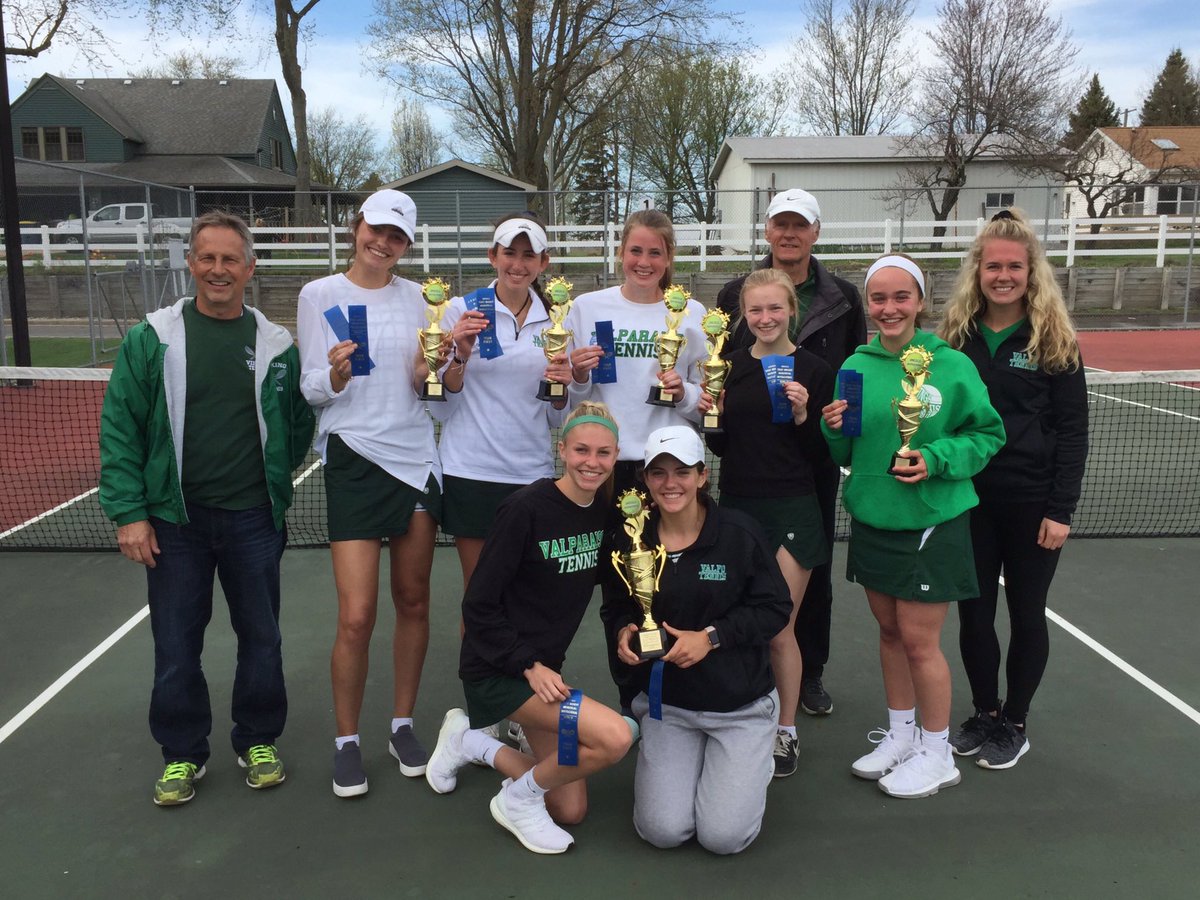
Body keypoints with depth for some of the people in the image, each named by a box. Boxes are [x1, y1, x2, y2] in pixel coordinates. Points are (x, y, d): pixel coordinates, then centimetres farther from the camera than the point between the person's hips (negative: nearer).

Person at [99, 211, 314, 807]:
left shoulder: (277, 345, 2)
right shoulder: (151, 340, -1)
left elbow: (299, 423, 12)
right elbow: (119, 427, -2)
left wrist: (273, 478, 5)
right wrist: (128, 511, -8)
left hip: (253, 517, 1)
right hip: (175, 519, -1)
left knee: (261, 636, 10)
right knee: (175, 642, 8)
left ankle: (258, 741, 29)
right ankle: (182, 754, 26)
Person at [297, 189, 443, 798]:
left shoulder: (413, 297, 10)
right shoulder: (320, 295, 0)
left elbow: (422, 384, 11)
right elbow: (312, 389, -2)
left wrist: (431, 366, -10)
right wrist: (336, 375, -23)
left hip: (417, 456, 4)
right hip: (355, 458, -3)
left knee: (413, 602, 9)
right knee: (357, 616, -7)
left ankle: (402, 726, 26)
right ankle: (347, 741, 14)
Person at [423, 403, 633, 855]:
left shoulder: (604, 509, -1)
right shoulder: (526, 508, -20)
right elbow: (478, 605, -17)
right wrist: (529, 666, -19)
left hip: (544, 664, 7)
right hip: (496, 669, -7)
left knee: (570, 811, 12)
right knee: (615, 737, -26)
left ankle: (470, 740, 27)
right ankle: (518, 800, 0)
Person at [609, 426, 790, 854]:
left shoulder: (739, 532, -13)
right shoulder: (633, 540, -4)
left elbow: (775, 608, -8)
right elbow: (619, 607, 11)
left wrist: (711, 637, -19)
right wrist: (624, 631, -12)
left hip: (740, 702, -2)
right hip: (666, 701, 3)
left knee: (725, 836, -7)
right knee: (662, 831, -6)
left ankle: (748, 765, 25)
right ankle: (680, 761, 25)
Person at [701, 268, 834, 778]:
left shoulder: (813, 370, -4)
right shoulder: (729, 367, 5)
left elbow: (822, 455, -2)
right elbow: (720, 446, 11)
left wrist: (803, 416, -18)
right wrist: (713, 415, -8)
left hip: (791, 510, -3)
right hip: (737, 506, 3)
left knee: (779, 629, 1)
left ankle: (786, 731, 20)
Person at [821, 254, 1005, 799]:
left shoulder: (951, 365, -10)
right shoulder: (855, 367, 2)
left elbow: (988, 434, -3)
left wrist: (936, 459, -18)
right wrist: (834, 430, -12)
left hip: (930, 523, -4)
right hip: (870, 519, 5)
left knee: (919, 639, 2)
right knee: (889, 632, 15)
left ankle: (937, 755, 21)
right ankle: (900, 737, 33)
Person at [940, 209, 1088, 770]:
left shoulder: (1053, 340, -5)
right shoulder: (956, 335, 2)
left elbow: (1072, 432, -5)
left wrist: (1061, 510, -11)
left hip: (1032, 504, -2)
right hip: (968, 499, 3)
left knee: (1026, 614, 11)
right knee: (973, 612, 10)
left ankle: (1014, 724, 27)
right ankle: (984, 713, 30)